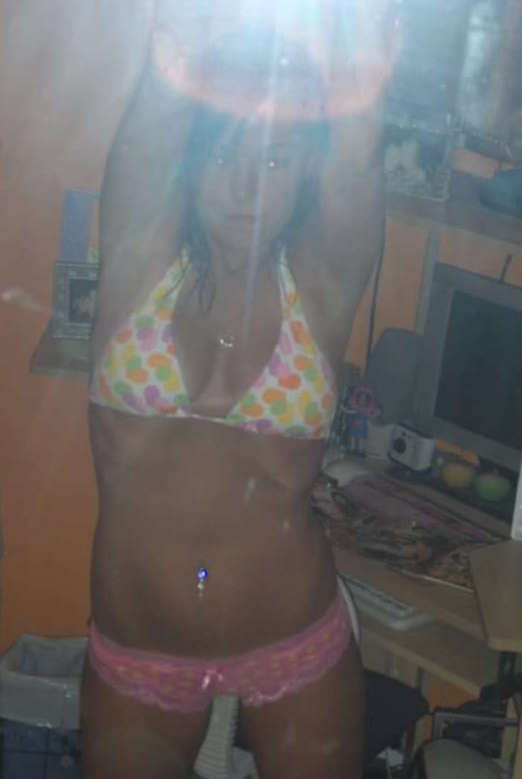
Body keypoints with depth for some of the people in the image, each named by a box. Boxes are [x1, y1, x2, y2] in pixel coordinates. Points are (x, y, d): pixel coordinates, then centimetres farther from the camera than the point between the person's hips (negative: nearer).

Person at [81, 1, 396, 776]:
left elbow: (350, 185, -28)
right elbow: (141, 156, -27)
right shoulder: (142, 263, -5)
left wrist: (353, 111, -50)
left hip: (297, 647, 0)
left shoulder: (320, 284, -6)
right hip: (134, 653, 1)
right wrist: (171, 73, -48)